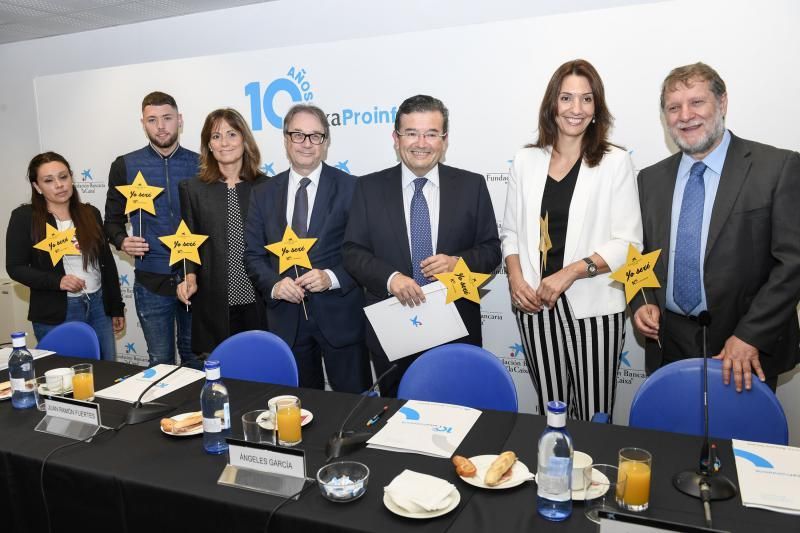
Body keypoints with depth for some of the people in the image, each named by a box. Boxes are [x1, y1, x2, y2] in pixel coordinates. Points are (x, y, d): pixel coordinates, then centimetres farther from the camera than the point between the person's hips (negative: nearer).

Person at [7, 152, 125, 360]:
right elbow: (15, 267, -4)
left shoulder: (90, 213, 6)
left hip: (98, 306, 3)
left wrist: (116, 307, 10)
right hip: (55, 314, -3)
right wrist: (57, 281, -20)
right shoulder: (24, 217, -4)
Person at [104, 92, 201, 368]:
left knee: (196, 358, 14)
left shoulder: (198, 164, 1)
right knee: (160, 361, 11)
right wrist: (122, 241, -13)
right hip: (151, 282, 0)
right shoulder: (125, 166, 1)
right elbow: (113, 220, 8)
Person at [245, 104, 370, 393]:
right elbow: (254, 254, 8)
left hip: (339, 315, -2)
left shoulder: (350, 188, -3)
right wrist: (274, 285, -10)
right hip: (286, 318, 3)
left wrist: (332, 278, -18)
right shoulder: (264, 193, 7)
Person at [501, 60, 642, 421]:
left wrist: (571, 272, -17)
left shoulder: (615, 162, -1)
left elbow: (628, 243, -6)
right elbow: (511, 232, 10)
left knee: (593, 416, 5)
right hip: (535, 304, 2)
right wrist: (515, 277, -6)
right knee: (549, 412, 11)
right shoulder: (526, 161, 7)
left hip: (594, 307, -2)